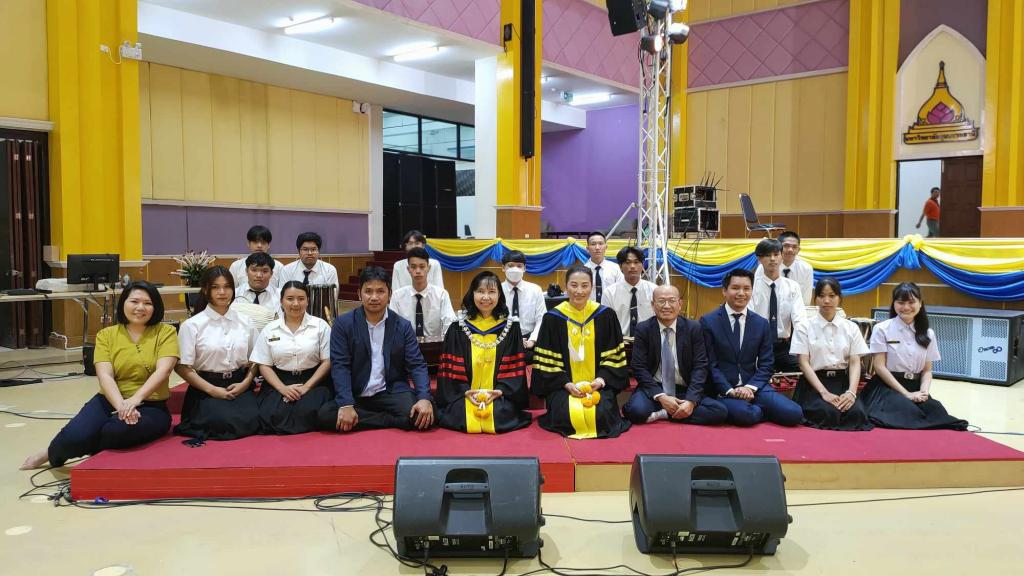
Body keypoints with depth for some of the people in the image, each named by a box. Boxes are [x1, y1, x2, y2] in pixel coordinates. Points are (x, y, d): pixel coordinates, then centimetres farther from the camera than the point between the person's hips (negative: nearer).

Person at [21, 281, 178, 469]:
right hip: (110, 402, 2)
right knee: (74, 437, -26)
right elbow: (104, 376, -7)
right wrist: (121, 406, -25)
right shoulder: (106, 335, 7)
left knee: (119, 431, -35)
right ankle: (54, 452, 12)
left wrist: (135, 399, -29)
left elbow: (163, 370, -13)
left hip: (151, 406, -2)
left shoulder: (166, 332, 1)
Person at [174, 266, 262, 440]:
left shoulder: (245, 322, 8)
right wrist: (212, 390, -12)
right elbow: (182, 367, -5)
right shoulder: (191, 325, -3)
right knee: (222, 421, -28)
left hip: (240, 386, 2)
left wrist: (245, 383, -7)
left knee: (250, 420, -25)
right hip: (206, 389, -2)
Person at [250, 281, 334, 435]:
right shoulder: (270, 330, 9)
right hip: (279, 383, 1)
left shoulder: (320, 325, 3)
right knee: (272, 415, -27)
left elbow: (327, 361, -1)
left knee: (308, 412, -31)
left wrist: (307, 387, -12)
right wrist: (283, 388, -10)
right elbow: (264, 365, 6)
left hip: (313, 382, -1)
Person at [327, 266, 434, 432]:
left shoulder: (403, 326, 4)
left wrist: (424, 398, -20)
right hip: (355, 395, 1)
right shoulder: (343, 324, 0)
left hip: (392, 392, 0)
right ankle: (393, 421, -17)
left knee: (422, 416, -28)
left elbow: (416, 365, -2)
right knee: (324, 414, -29)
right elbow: (340, 366, -8)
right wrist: (346, 404, -22)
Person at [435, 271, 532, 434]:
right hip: (464, 395, 0)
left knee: (500, 415, -30)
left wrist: (500, 390, -12)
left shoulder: (511, 329, 7)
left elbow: (516, 367, 3)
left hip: (499, 395, 0)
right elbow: (450, 368, 3)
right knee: (459, 413, -30)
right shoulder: (457, 330, 7)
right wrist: (464, 390, -13)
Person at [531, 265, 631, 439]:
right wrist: (566, 383, -12)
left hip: (598, 384, 1)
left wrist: (601, 379, -11)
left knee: (601, 416, -24)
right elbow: (547, 360, -1)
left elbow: (614, 355, 4)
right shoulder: (553, 318, -2)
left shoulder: (605, 315, 1)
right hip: (563, 385, -1)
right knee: (565, 416, -26)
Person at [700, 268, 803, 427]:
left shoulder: (762, 324, 9)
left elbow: (765, 365, 7)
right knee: (746, 414, -35)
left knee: (794, 414, -20)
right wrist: (729, 390, -16)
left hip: (753, 386, 4)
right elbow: (709, 364, -4)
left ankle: (755, 409, 5)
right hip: (723, 389, -3)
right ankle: (754, 410, -1)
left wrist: (750, 387, -10)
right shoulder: (708, 322, -2)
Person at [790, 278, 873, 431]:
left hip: (843, 382, 3)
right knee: (828, 412, -32)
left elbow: (855, 362, 3)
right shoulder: (805, 327, 2)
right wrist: (824, 392, -18)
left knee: (857, 412, -28)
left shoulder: (851, 328, 10)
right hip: (814, 383, -2)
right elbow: (804, 364, -5)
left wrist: (851, 391, -16)